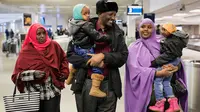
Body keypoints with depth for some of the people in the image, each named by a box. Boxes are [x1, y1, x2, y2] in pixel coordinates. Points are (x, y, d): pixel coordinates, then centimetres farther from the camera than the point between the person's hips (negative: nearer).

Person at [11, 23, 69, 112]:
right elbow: (17, 74, -6)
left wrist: (64, 73, 10)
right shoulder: (26, 51, -5)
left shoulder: (54, 46, 2)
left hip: (53, 91, 1)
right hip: (34, 93, -1)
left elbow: (63, 59, 21)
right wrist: (33, 74, -20)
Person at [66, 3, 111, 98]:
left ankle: (69, 78, 58)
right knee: (97, 65, -14)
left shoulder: (74, 24, 8)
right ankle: (95, 89, -21)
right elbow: (96, 36, -22)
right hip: (86, 50, -10)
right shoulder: (87, 25, -18)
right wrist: (108, 38, -13)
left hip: (77, 48, 10)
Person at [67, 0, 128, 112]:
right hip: (86, 84, -1)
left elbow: (123, 56, 0)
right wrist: (91, 62, -16)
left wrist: (103, 56, -16)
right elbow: (70, 54, -2)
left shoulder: (117, 32, 6)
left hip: (109, 84, 1)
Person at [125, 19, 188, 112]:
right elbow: (135, 70, -8)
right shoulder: (134, 48, 3)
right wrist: (157, 73, -17)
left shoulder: (160, 44, 9)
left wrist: (173, 66, -16)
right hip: (144, 88, -1)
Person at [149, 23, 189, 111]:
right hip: (172, 61, 10)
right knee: (166, 82, 14)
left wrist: (155, 62, -20)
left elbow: (169, 55, -24)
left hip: (169, 62, -10)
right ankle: (173, 104, 14)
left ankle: (160, 103, 3)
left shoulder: (172, 42, -24)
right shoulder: (174, 37, 7)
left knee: (157, 80, -3)